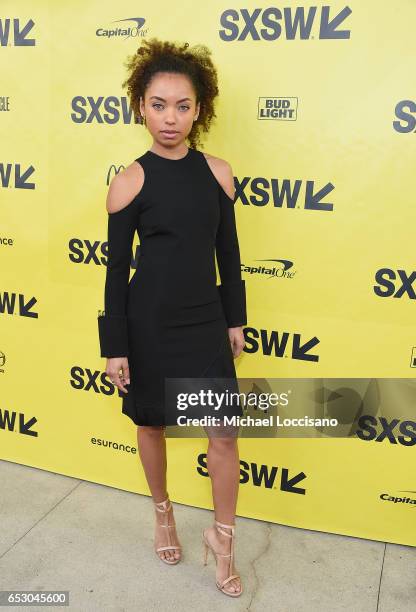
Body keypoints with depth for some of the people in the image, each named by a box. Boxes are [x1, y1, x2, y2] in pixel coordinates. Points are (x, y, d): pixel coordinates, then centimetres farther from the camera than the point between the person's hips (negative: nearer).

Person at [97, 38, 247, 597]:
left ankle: (222, 538, 27)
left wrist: (235, 319, 9)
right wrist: (114, 346, -5)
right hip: (149, 321, -2)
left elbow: (228, 251, 7)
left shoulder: (218, 172, 0)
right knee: (151, 424, 16)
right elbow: (117, 268, -6)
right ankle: (164, 514, 43)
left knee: (224, 432, 3)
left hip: (206, 319, 2)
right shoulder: (129, 182, -8)